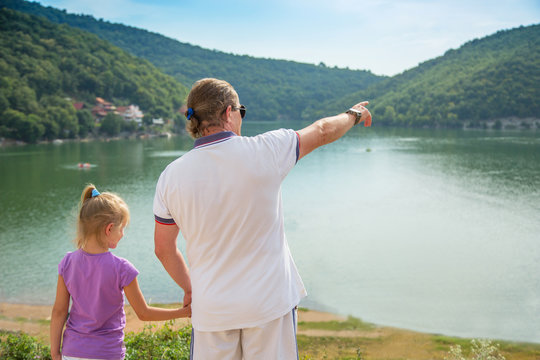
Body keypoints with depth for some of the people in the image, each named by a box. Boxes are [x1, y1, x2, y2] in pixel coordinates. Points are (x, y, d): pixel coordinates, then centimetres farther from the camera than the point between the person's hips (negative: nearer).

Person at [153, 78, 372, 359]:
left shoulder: (171, 176, -5)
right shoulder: (263, 151, -12)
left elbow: (163, 249, 5)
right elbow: (321, 132, 6)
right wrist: (353, 114, 26)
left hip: (211, 308, 2)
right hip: (269, 301, -1)